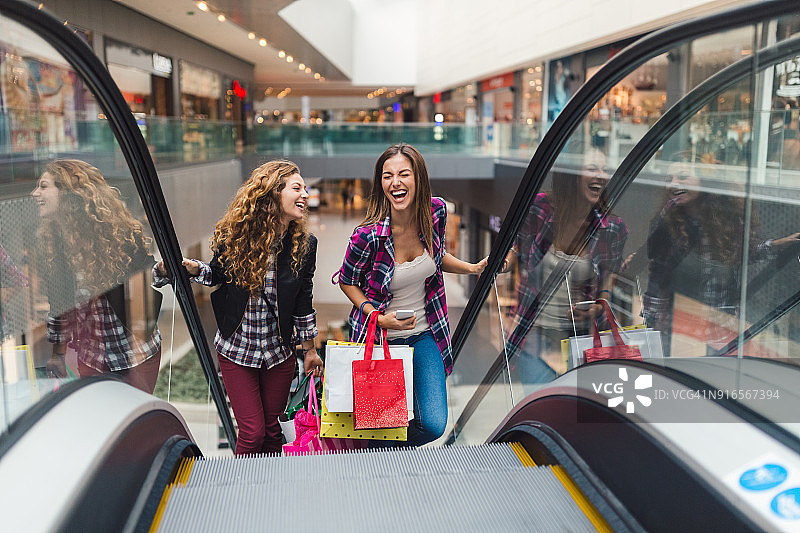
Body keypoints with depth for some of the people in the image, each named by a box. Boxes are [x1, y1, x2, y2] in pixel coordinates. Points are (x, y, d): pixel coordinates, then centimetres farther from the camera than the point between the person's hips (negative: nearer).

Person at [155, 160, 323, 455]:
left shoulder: (304, 245, -7)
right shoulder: (235, 236, -12)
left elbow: (303, 301, 2)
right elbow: (217, 273, 5)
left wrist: (310, 350, 8)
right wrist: (193, 268, -17)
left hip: (280, 352, 2)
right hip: (237, 350, -2)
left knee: (272, 430, 13)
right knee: (252, 432, 0)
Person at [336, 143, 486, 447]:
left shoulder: (436, 211, -10)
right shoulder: (369, 235, -23)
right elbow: (347, 282, -6)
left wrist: (474, 268, 1)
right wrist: (379, 318, -18)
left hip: (424, 335, 4)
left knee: (434, 425, -4)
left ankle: (397, 448, 29)